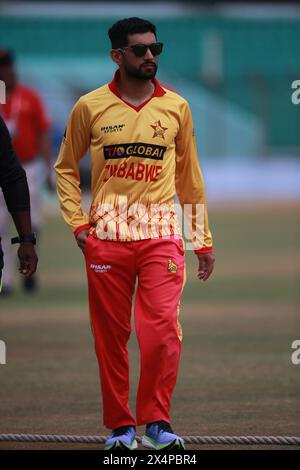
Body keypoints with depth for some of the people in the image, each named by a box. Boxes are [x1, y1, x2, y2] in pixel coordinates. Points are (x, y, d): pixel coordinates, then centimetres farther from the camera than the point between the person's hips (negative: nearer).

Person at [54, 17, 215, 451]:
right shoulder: (91, 107, 4)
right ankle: (119, 425, 13)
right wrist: (77, 222, 2)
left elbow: (189, 176, 16)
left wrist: (203, 239, 16)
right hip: (107, 236, 0)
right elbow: (66, 167, 14)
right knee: (111, 335, 3)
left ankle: (155, 420, -3)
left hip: (161, 234, 0)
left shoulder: (176, 108, 8)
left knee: (163, 330, -14)